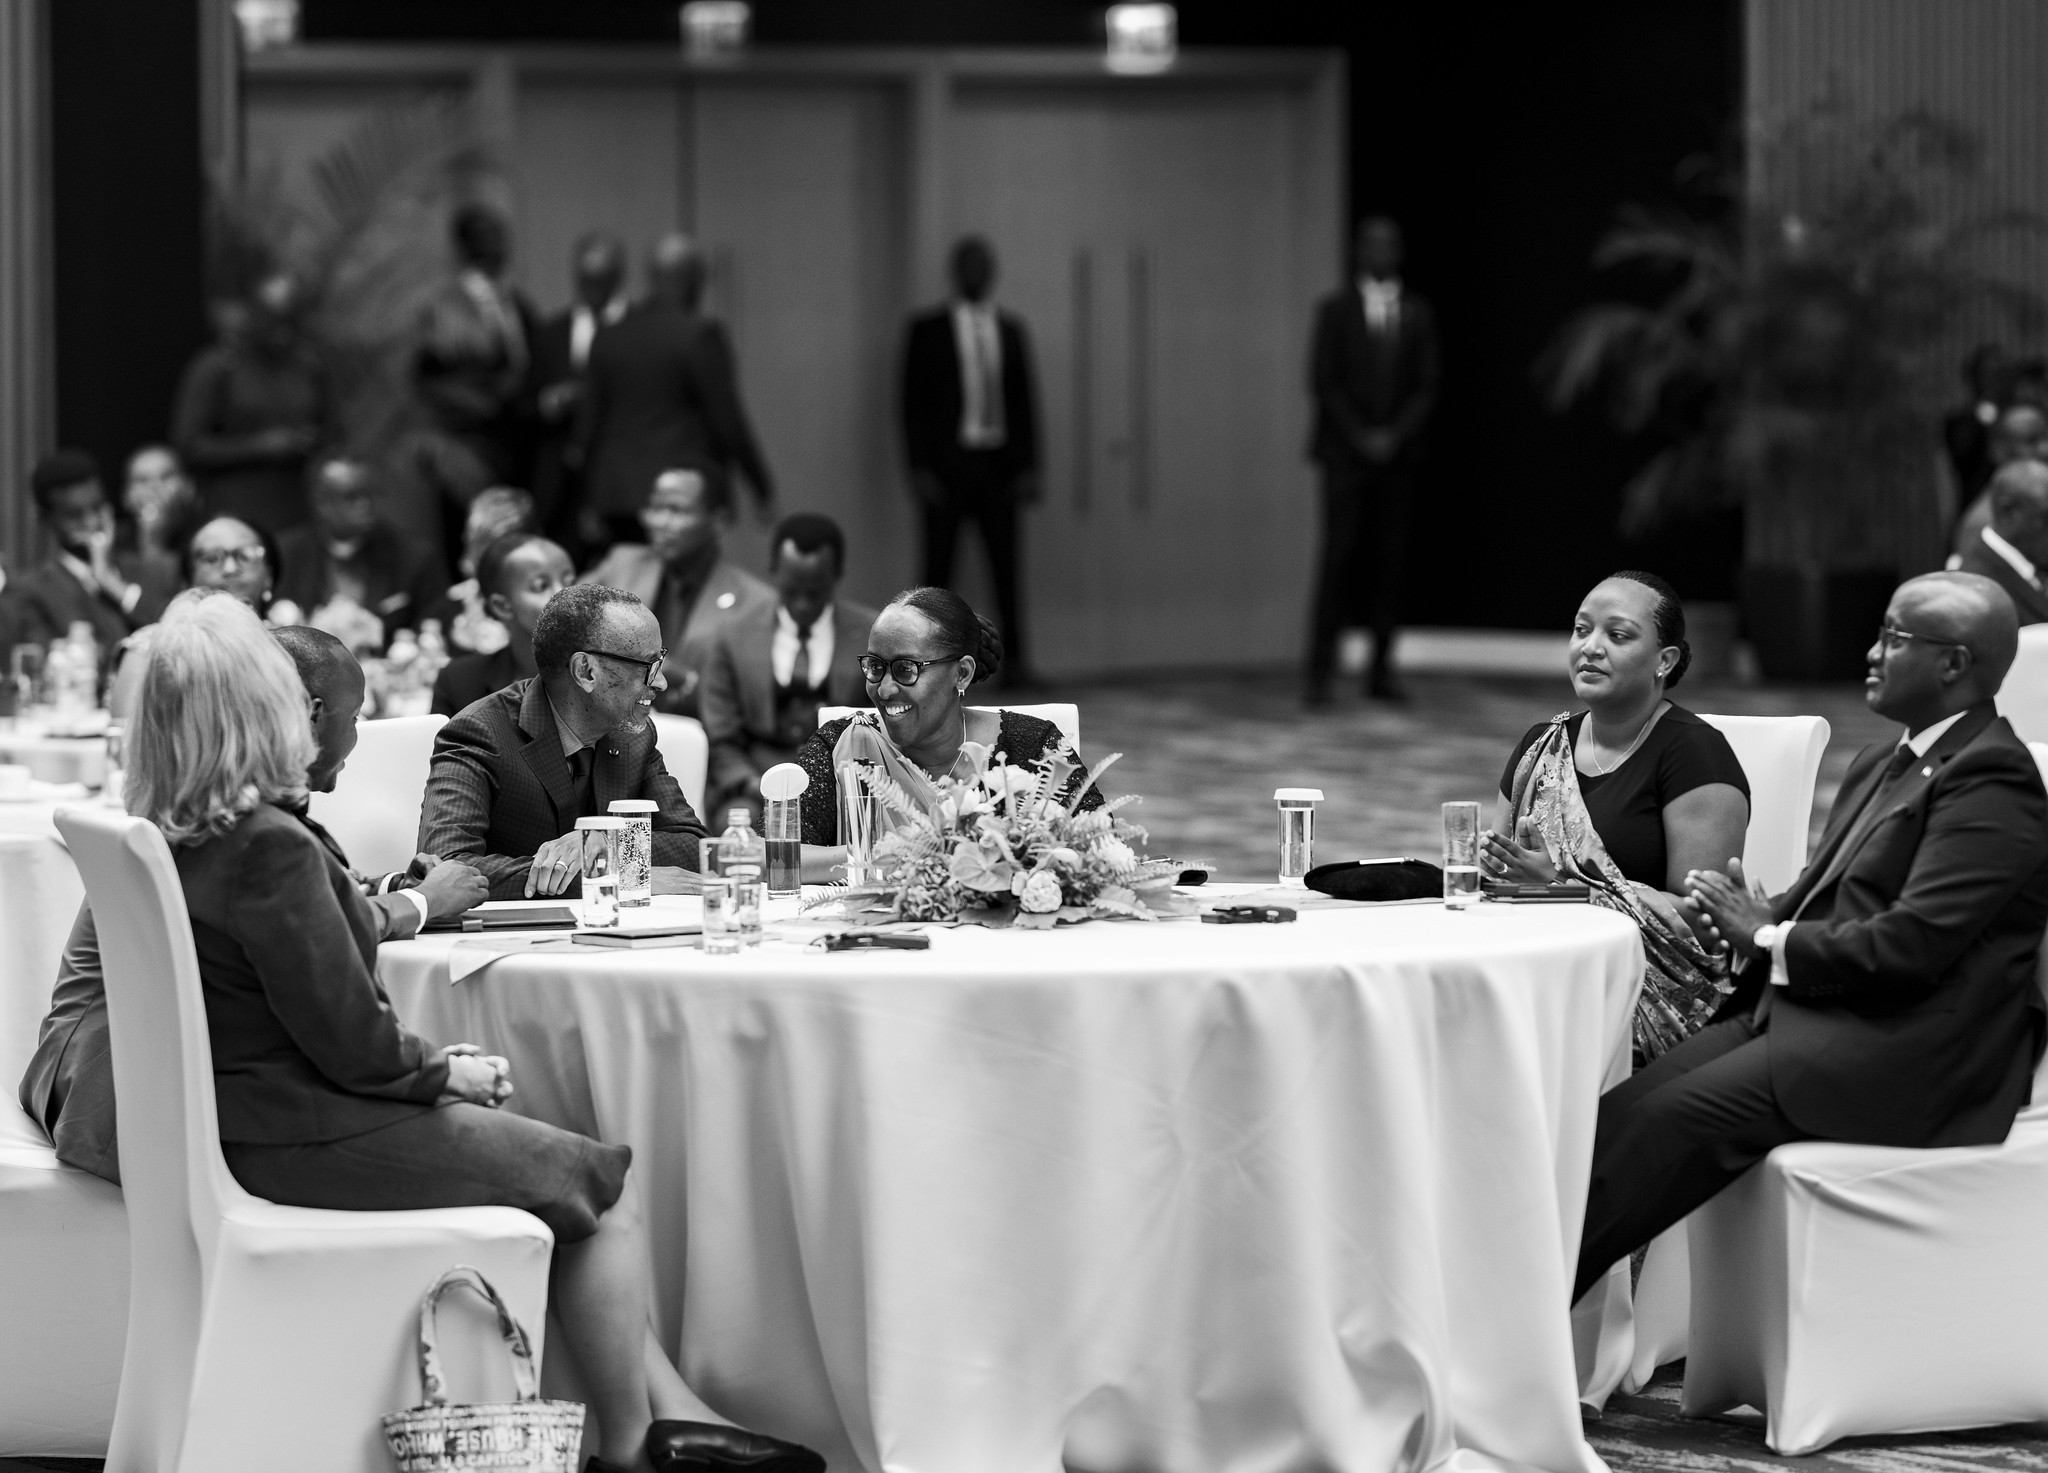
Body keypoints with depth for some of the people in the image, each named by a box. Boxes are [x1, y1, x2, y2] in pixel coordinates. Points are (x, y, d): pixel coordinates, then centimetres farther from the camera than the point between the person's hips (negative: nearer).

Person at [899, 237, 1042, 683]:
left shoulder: (1010, 329, 11)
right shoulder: (927, 329, 3)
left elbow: (1025, 400, 12)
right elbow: (912, 404, 1)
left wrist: (1028, 466, 4)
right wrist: (919, 469, -7)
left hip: (999, 462, 2)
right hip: (946, 461, -2)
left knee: (1007, 562, 0)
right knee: (938, 564, -2)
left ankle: (1014, 657, 5)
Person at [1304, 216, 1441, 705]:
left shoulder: (1418, 314, 10)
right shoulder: (1335, 310, 4)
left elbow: (1427, 386, 5)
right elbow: (1324, 382, -1)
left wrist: (1394, 436, -9)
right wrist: (1360, 437, -10)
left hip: (1398, 456, 2)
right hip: (1344, 453, -2)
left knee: (1390, 560, -1)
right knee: (1339, 558, -10)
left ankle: (1381, 670, 2)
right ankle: (1320, 671, -10)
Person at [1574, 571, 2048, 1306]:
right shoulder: (1884, 762, 20)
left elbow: (1909, 945, -21)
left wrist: (1768, 939, -9)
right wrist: (1757, 912, 0)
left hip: (1902, 1057, -9)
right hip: (1806, 1010, 9)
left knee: (1676, 1116, -24)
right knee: (1620, 1114, -11)